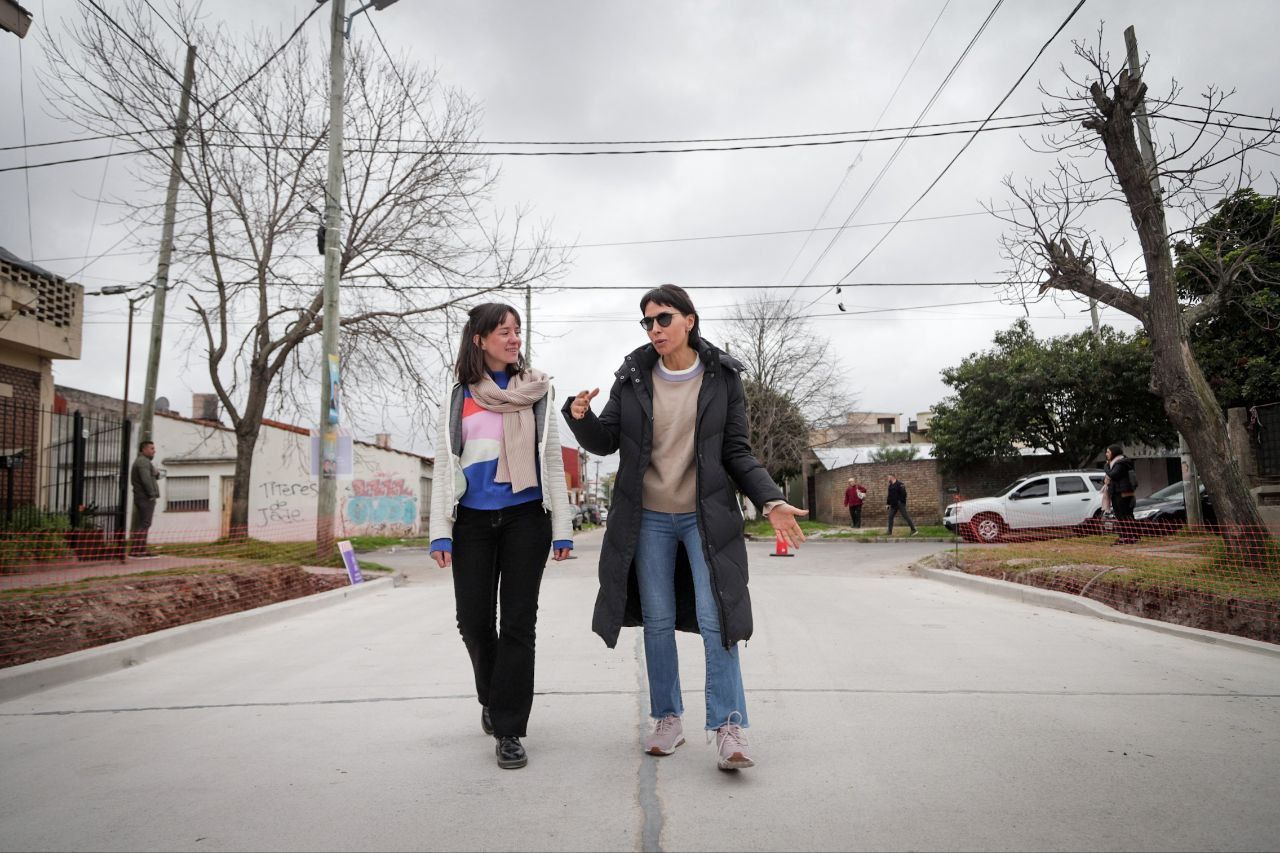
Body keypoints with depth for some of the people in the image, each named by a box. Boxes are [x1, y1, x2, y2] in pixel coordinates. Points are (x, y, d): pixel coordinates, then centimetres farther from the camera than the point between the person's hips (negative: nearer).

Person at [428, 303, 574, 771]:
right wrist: (440, 531, -3)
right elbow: (445, 467, 5)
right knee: (474, 620, 5)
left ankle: (508, 730, 9)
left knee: (518, 622, -1)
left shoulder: (537, 391, 6)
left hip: (526, 516, -1)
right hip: (473, 520, 1)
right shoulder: (456, 395, 6)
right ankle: (494, 697, 34)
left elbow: (553, 462, 6)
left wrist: (562, 526, 1)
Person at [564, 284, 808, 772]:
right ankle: (668, 720, 22)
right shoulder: (632, 376, 1)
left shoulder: (722, 377, -2)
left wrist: (770, 501, -12)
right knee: (658, 621, 8)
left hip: (706, 516, -2)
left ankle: (729, 727, 3)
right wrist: (582, 418, -18)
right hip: (648, 518, 2)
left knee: (715, 618, -7)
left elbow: (736, 452, 1)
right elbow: (606, 442, 3)